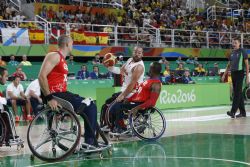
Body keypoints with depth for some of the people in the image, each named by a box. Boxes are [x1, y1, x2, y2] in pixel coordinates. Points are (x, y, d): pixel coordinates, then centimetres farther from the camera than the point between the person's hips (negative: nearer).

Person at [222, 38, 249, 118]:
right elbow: (229, 65, 21)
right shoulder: (232, 53, 15)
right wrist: (224, 75, 16)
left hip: (240, 73, -7)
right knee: (239, 93, 9)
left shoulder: (242, 52, -4)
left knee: (237, 93, -11)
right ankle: (242, 112, 15)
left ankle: (233, 112, -18)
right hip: (233, 73, 7)